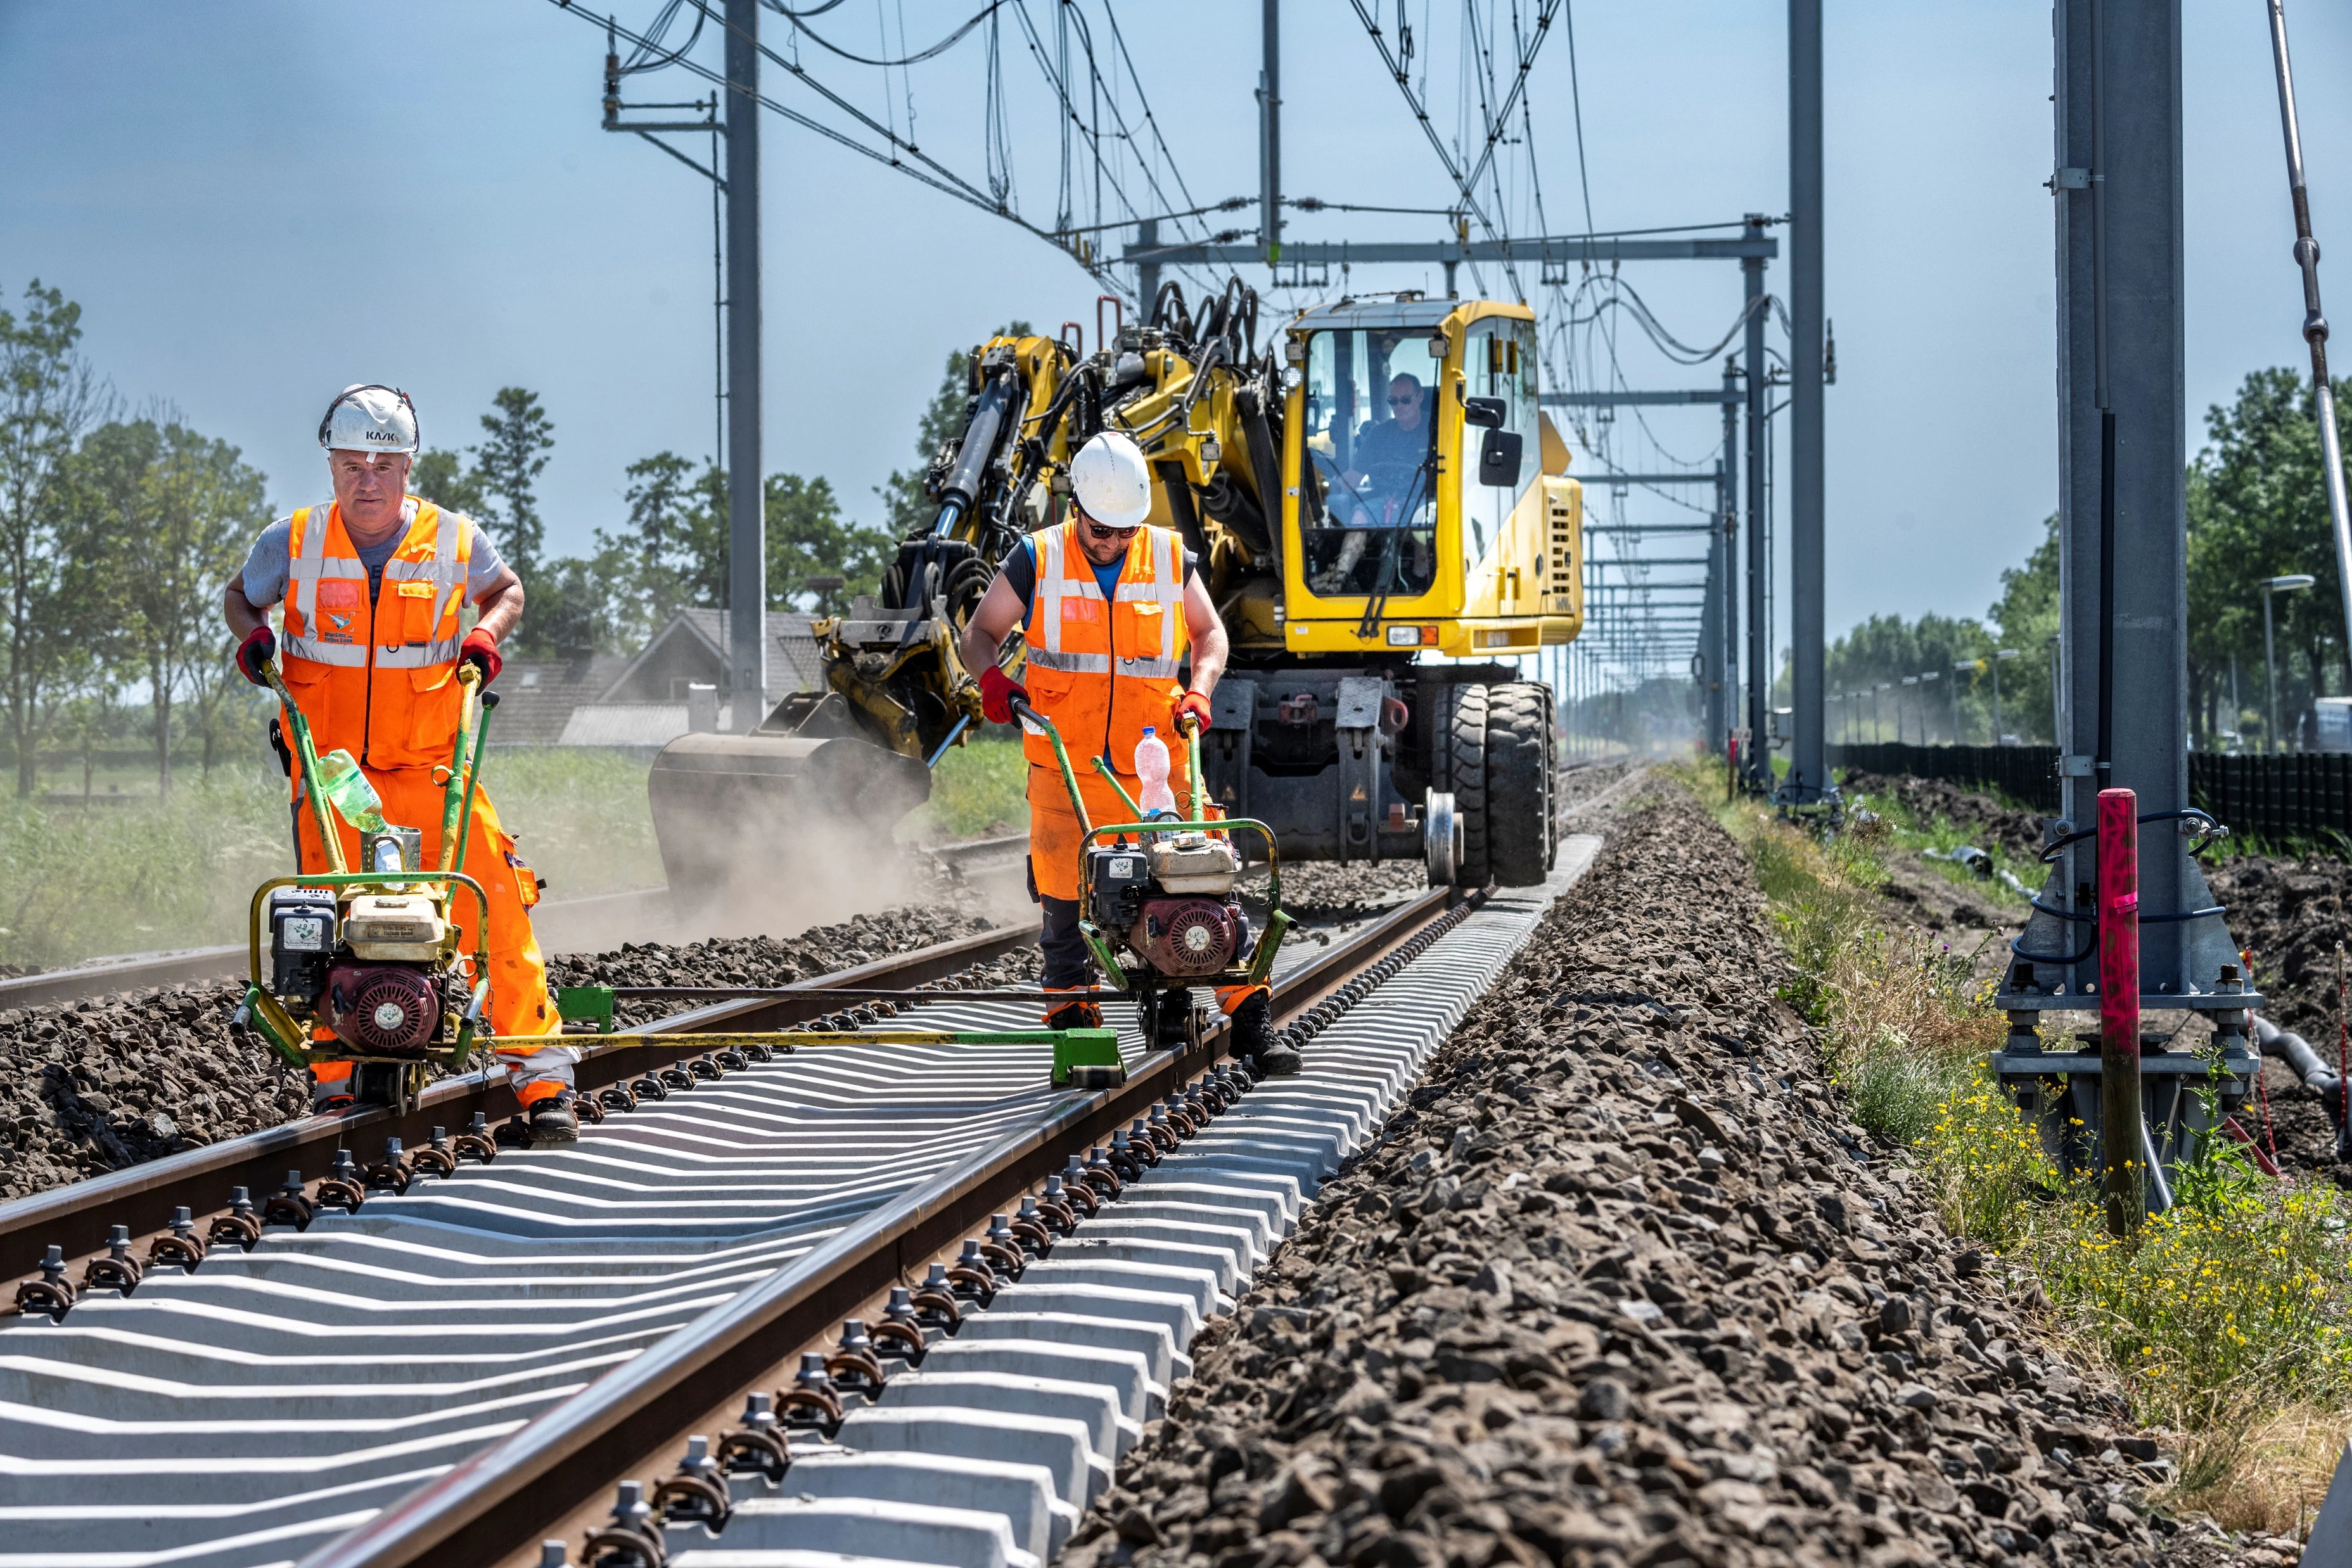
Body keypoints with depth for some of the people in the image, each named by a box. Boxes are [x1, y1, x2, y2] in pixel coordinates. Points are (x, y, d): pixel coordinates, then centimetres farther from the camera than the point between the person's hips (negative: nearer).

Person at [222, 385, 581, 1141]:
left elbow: (506, 589, 18)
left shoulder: (453, 539, -2)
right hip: (328, 766, 1)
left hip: (431, 765, -1)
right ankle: (334, 1089, 10)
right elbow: (241, 595, 17)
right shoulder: (292, 541, -2)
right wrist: (252, 633, -4)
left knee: (497, 903, -12)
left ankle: (541, 1077, -7)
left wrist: (487, 633, -3)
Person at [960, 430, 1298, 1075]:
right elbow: (981, 632, 9)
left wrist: (1199, 688, -1)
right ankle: (1071, 1026, 11)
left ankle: (1251, 1021, -3)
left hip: (1156, 755, 1)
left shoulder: (1170, 558, 7)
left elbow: (1210, 634, 18)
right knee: (1066, 901, -1)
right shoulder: (1038, 560, 3)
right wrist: (990, 676, -12)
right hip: (1066, 760, -1)